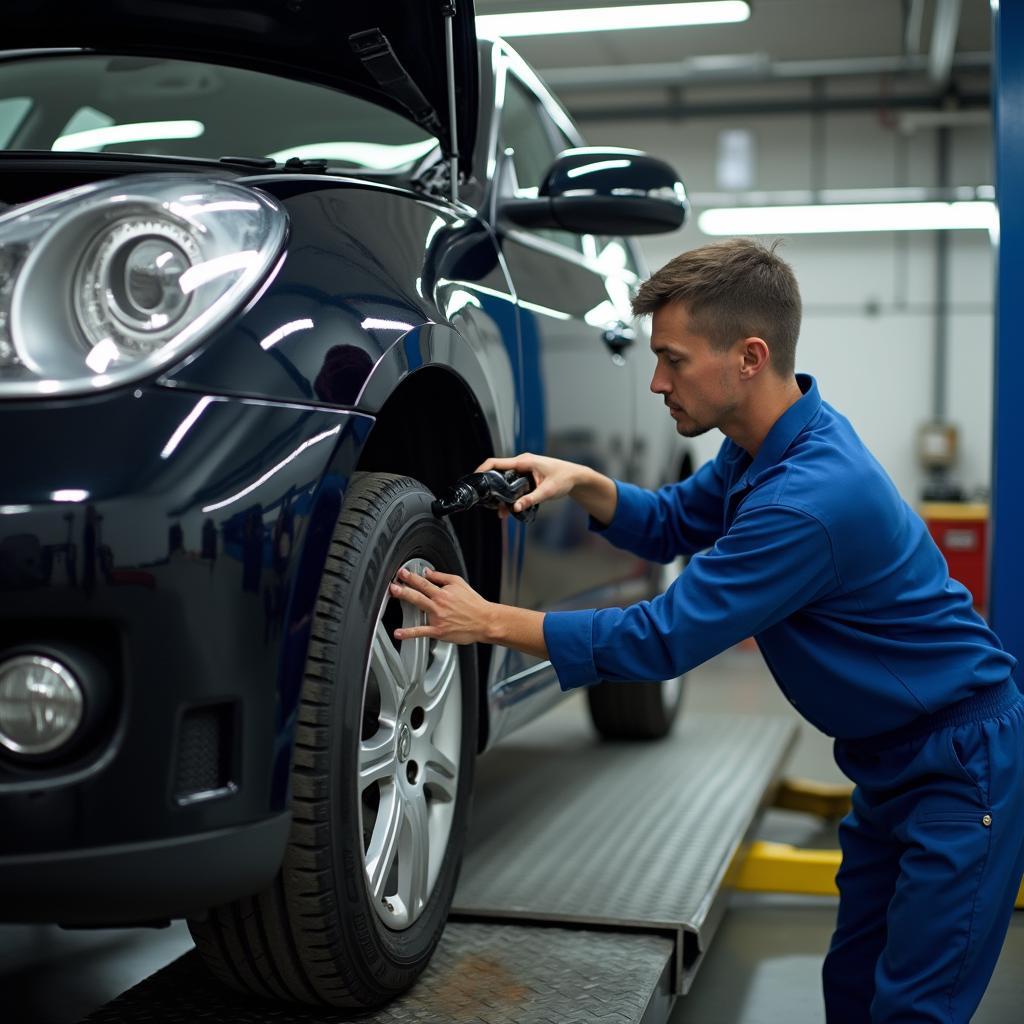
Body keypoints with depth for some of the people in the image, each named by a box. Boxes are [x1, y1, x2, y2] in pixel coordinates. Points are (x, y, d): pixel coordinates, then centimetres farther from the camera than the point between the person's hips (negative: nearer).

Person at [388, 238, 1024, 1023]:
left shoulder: (812, 496, -31)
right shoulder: (771, 441, -1)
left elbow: (663, 639, -26)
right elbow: (674, 524, 15)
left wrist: (490, 621, -19)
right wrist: (579, 483, -5)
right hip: (893, 754, 9)